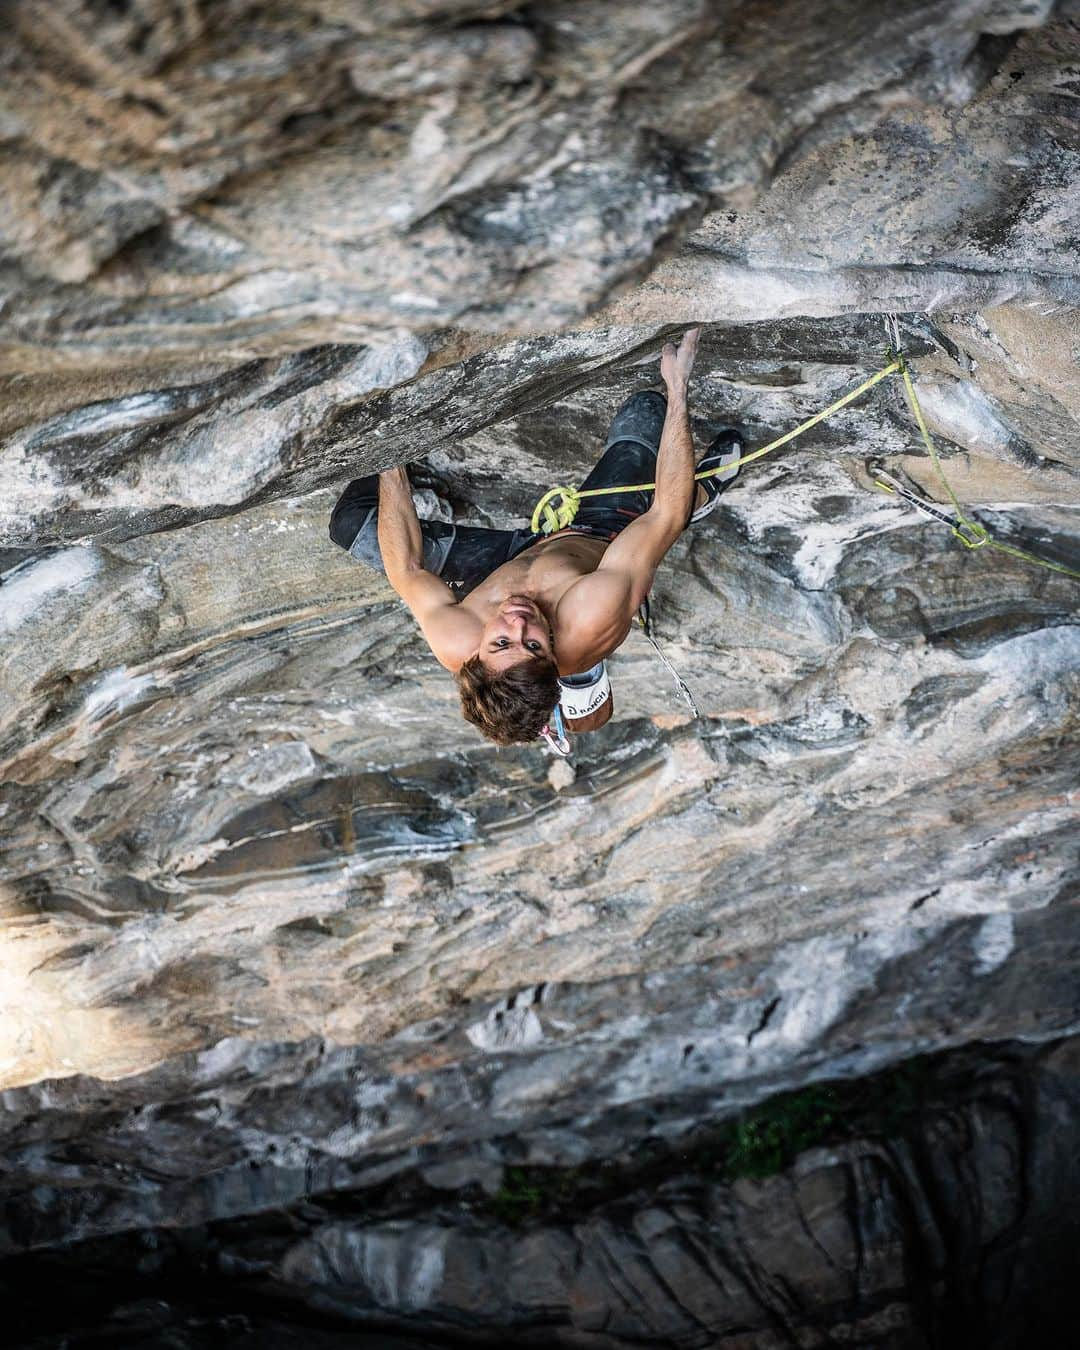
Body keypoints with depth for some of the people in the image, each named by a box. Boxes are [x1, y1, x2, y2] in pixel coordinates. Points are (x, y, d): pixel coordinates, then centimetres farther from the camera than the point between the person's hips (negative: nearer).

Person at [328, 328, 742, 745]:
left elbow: (406, 569, -22)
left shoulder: (456, 646, -42)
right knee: (645, 409, -7)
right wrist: (678, 388, -35)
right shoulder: (595, 615, -48)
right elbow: (667, 515, -38)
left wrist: (392, 472, -12)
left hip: (510, 560, 1)